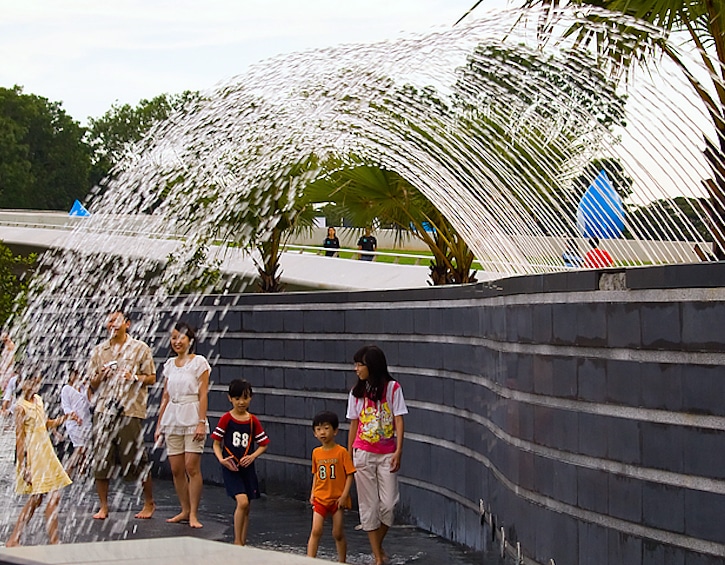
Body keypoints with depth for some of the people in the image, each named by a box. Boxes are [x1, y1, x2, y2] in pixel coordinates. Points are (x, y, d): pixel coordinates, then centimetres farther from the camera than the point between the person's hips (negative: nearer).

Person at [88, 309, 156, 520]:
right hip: (104, 409, 3)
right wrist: (100, 376, -5)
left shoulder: (140, 348, 4)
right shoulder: (99, 351, 13)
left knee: (137, 459, -1)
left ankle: (149, 503, 15)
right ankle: (103, 506, 10)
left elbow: (152, 378, 4)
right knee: (101, 459, 1)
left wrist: (134, 377, -14)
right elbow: (93, 385, 17)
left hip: (130, 410, -3)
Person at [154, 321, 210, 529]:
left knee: (192, 467, -9)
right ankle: (184, 510, 13)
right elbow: (166, 396, 16)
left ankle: (193, 514, -5)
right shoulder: (170, 364, 13)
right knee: (176, 469, 3)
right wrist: (159, 424, 14)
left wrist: (201, 423, -15)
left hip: (192, 418, -5)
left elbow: (203, 395, -7)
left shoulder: (199, 362, -2)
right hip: (172, 418, 5)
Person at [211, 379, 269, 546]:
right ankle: (237, 542, -8)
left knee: (246, 508, 9)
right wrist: (221, 459, -17)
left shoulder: (253, 421, 4)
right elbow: (216, 444, -1)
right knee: (242, 501, -19)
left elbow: (263, 445, 10)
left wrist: (252, 456, -8)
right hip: (230, 468, -4)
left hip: (247, 468, 4)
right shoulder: (226, 419, -4)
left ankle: (243, 544, 20)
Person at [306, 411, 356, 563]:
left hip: (337, 499, -3)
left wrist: (344, 495, -15)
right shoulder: (316, 453, 5)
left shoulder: (341, 452, -9)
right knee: (316, 531, -8)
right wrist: (313, 493, 6)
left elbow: (349, 475, -8)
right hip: (320, 499, 3)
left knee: (338, 534, 5)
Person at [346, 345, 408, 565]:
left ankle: (378, 544, 20)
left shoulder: (392, 388, -4)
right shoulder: (357, 391, 5)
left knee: (388, 504, -5)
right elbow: (353, 425, 10)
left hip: (386, 454, -2)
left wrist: (398, 451, -14)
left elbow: (398, 421, -6)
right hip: (363, 454, 2)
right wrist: (349, 455, 8)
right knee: (368, 505, 1)